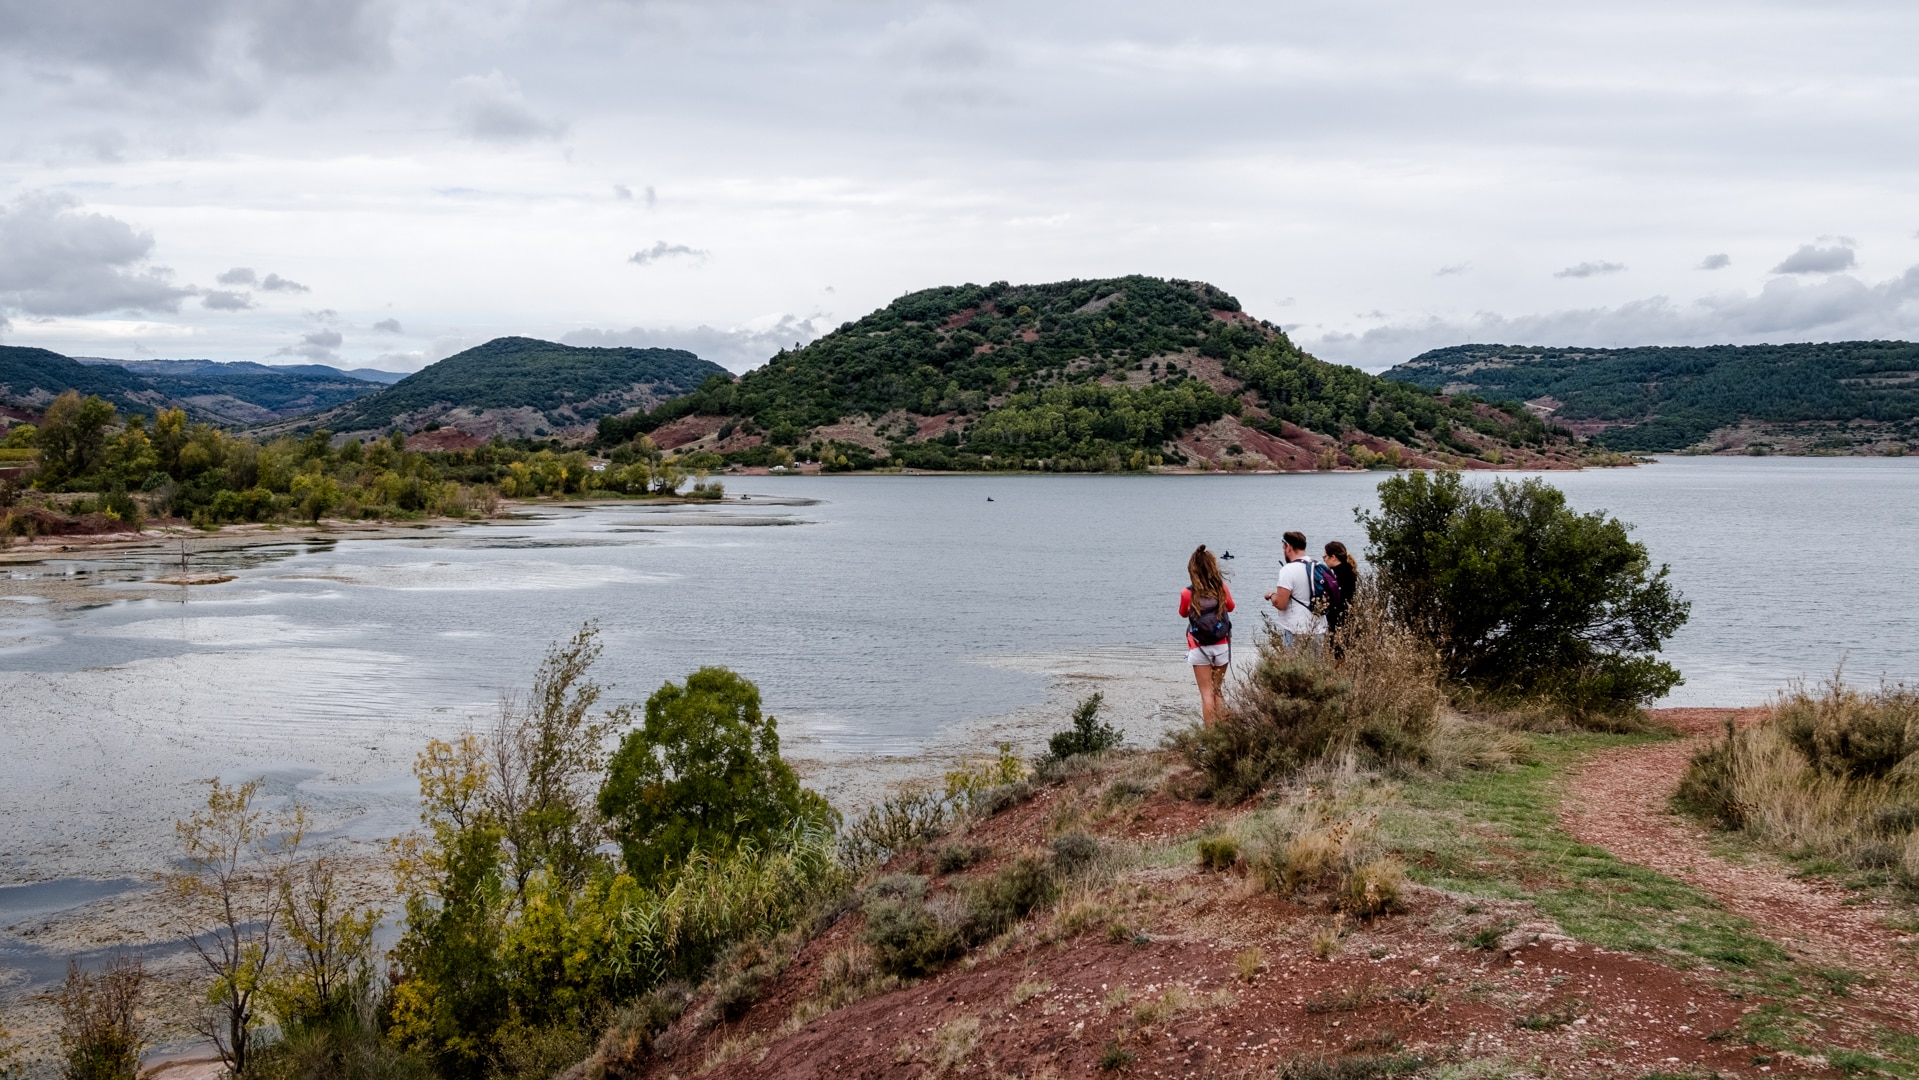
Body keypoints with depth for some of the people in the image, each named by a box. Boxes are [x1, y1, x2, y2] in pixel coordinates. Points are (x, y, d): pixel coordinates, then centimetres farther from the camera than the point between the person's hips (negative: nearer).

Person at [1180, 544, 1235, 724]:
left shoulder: (1187, 593, -12)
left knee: (1206, 693, 2)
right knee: (1217, 691, 15)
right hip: (1221, 646, 2)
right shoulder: (1222, 588, -7)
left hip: (1199, 648, -2)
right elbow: (1230, 607, 14)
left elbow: (1183, 613, 8)